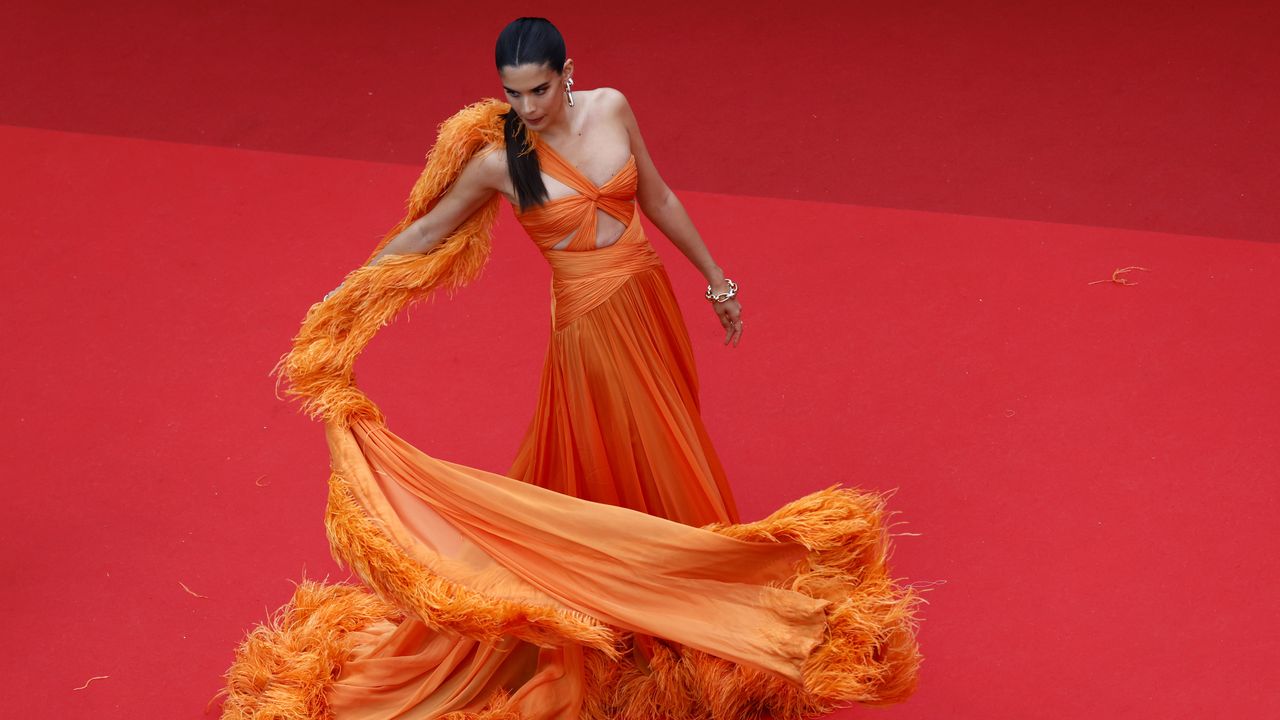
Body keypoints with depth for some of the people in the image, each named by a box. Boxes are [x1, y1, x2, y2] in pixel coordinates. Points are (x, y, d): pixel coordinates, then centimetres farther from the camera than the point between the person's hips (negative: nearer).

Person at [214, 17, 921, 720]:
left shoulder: (611, 109, -5)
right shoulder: (495, 158, -14)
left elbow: (657, 199, 8)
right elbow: (423, 233, -3)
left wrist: (716, 280, 14)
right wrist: (340, 302, -4)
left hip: (651, 302, 5)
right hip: (591, 326, -5)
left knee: (665, 468, 18)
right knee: (618, 477, 5)